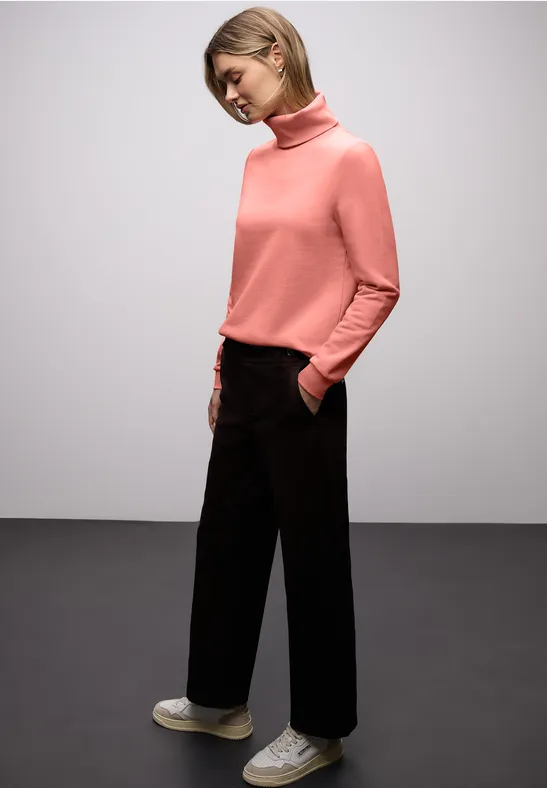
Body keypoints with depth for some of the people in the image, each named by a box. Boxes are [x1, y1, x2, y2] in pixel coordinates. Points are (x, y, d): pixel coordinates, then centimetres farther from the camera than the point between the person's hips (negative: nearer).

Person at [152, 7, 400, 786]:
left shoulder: (347, 157, -10)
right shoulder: (258, 161, 10)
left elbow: (378, 286, -12)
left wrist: (316, 375, -14)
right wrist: (224, 372, 13)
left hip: (300, 388, -7)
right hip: (243, 377, 8)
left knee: (312, 556, 5)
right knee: (225, 540, 17)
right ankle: (218, 698, 36)